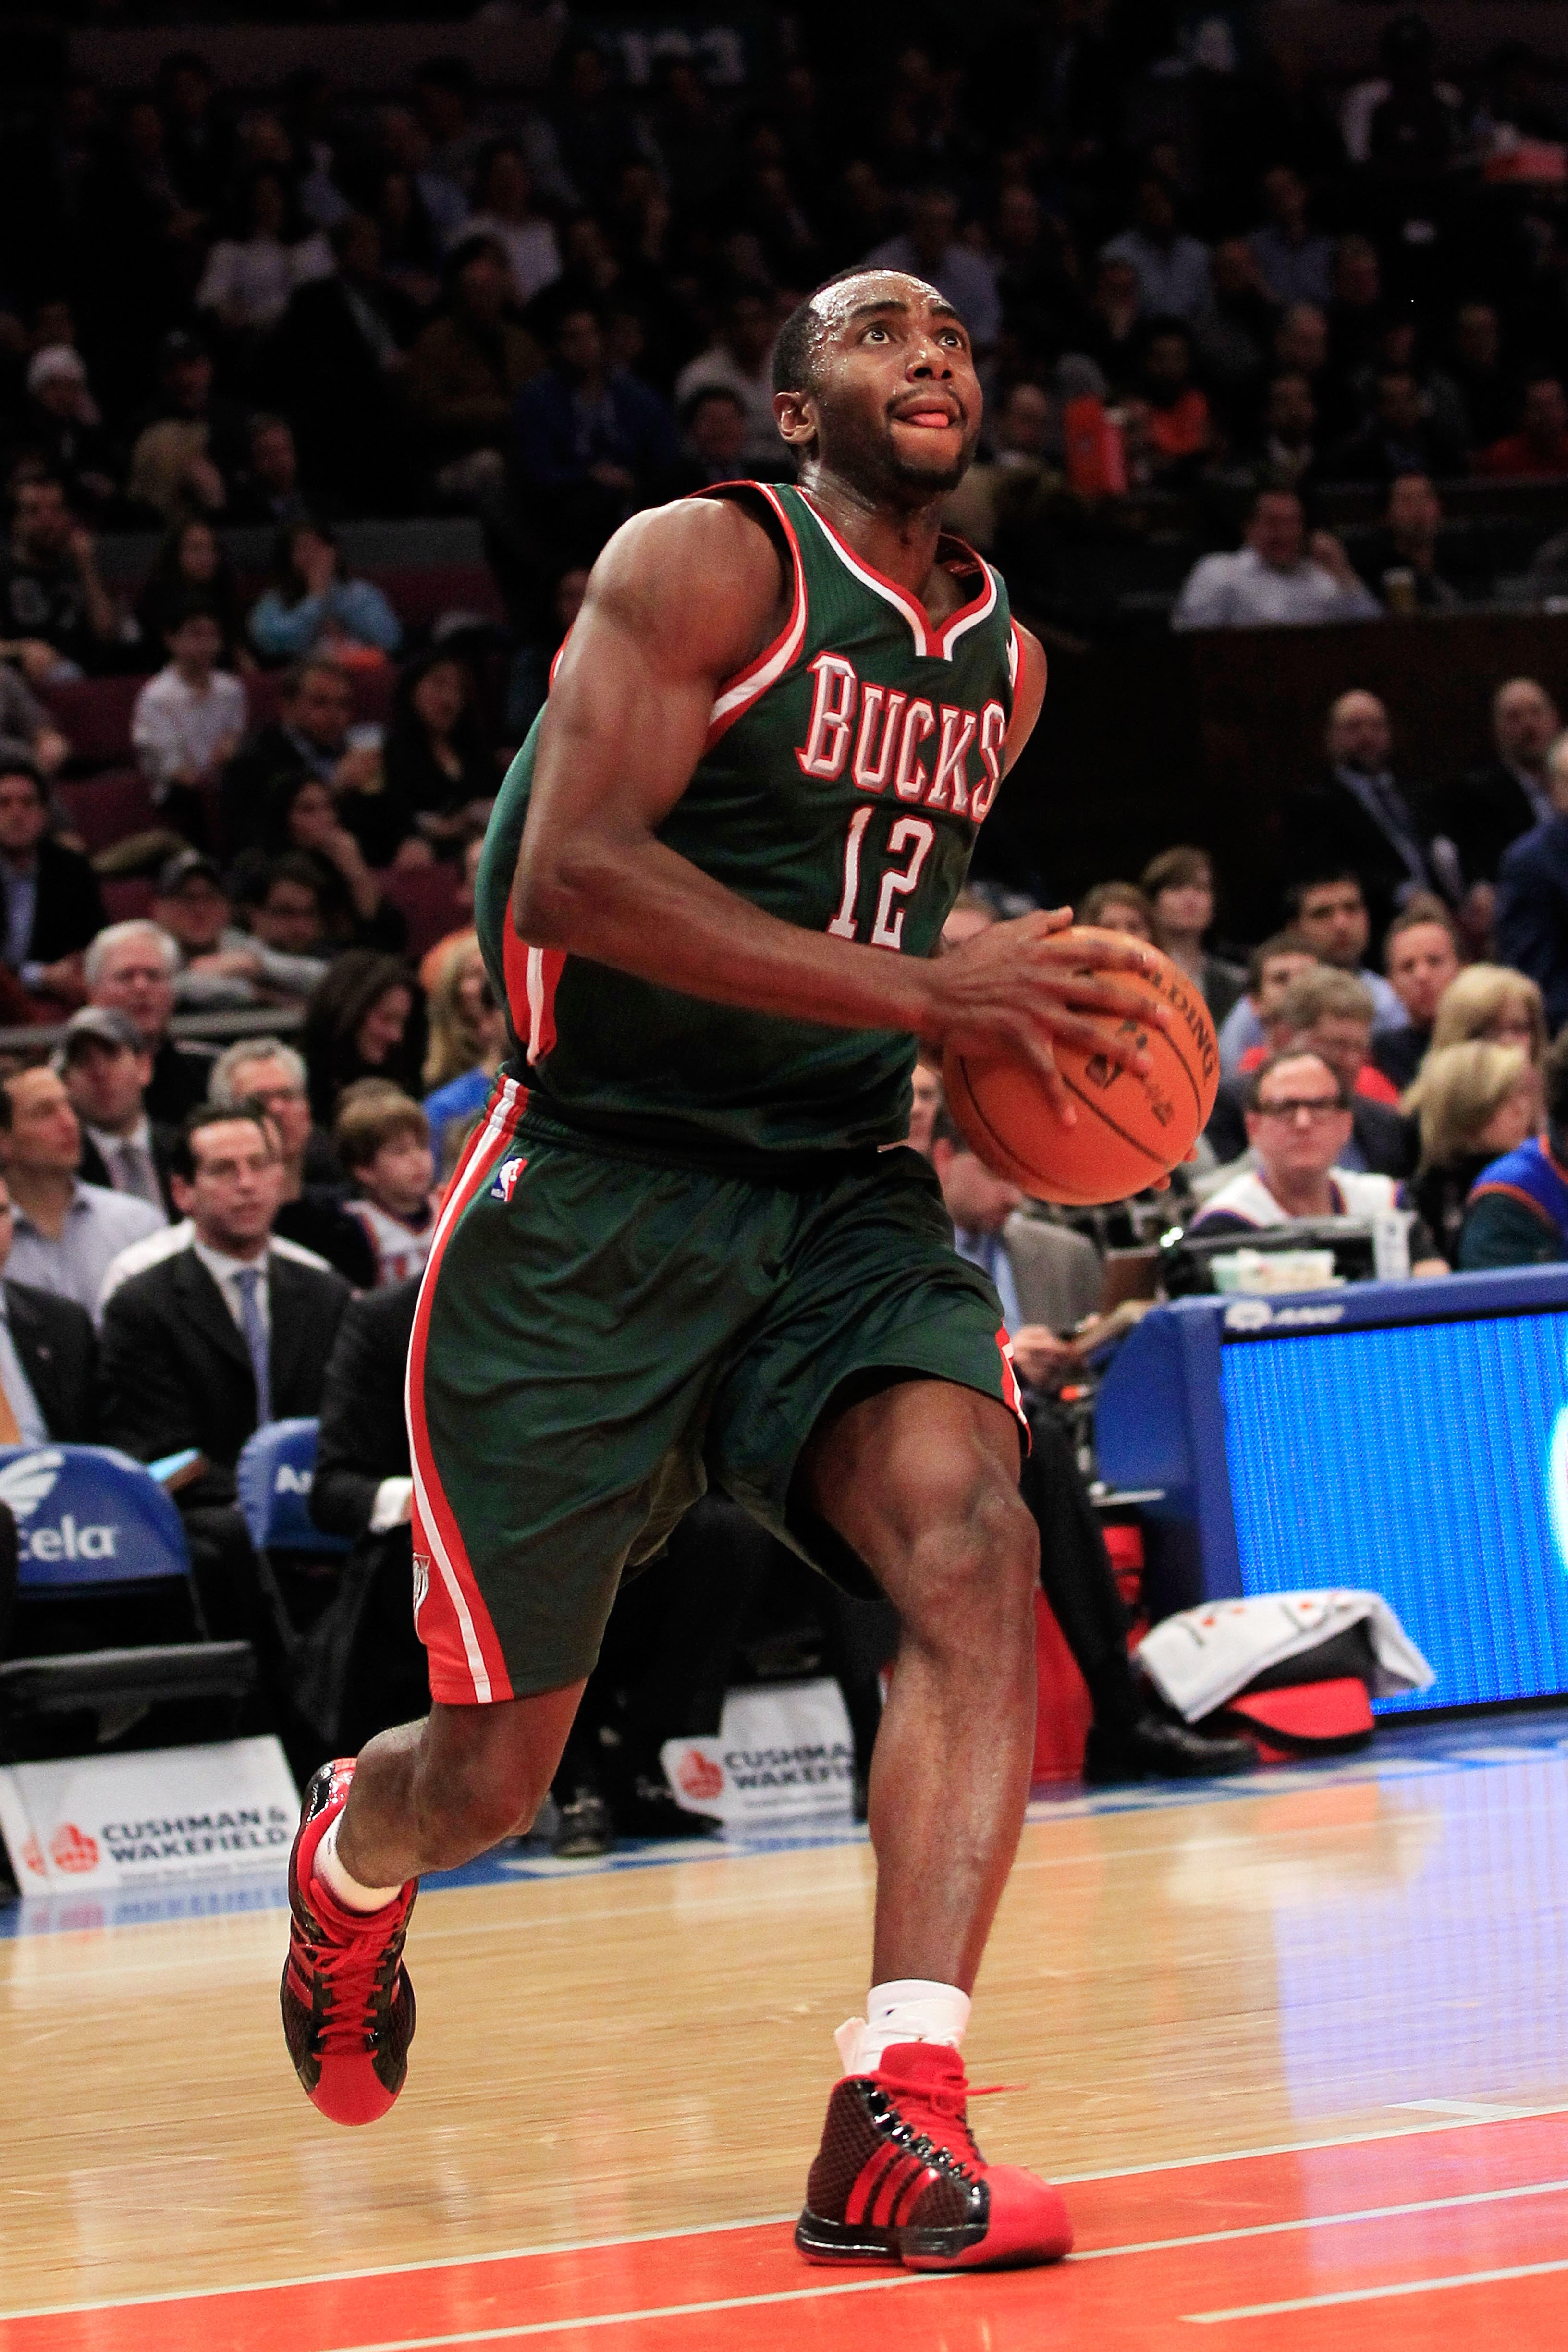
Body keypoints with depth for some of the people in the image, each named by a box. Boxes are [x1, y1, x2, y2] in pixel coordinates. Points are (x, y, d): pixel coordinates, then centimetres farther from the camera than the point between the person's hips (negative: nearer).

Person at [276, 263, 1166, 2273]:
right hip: (594, 1196, -5)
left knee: (974, 1545, -25)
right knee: (494, 1766, 2)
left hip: (841, 1200, 5)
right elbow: (574, 874, -22)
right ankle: (346, 1863, 41)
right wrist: (918, 991, -27)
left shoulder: (1004, 659, 13)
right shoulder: (706, 564, -9)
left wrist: (1022, 1042, 8)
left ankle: (891, 2131, -29)